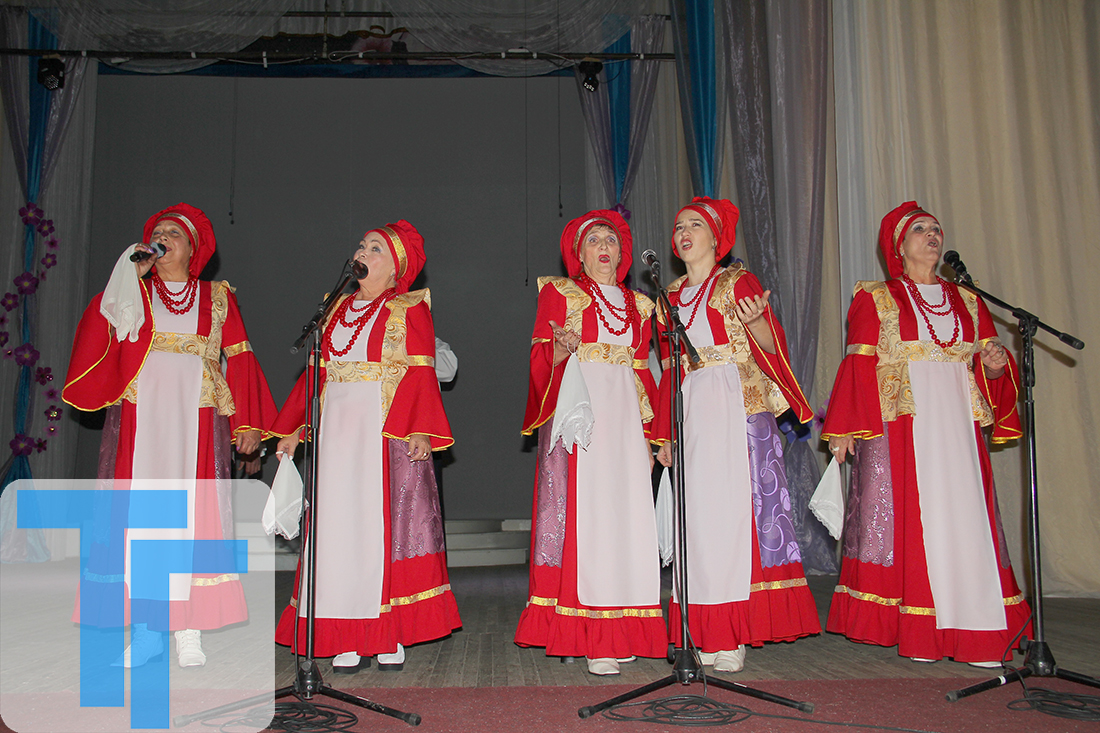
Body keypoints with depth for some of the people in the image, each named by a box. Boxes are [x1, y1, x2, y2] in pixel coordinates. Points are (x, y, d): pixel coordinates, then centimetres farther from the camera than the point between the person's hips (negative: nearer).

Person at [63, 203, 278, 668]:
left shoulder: (217, 298, 13)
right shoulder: (133, 291, 15)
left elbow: (239, 359, 6)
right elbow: (99, 328, -4)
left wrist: (246, 423, -2)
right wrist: (129, 276, -5)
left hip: (195, 424, -1)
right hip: (138, 422, 1)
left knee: (194, 514, -4)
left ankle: (188, 631, 1)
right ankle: (146, 627, 4)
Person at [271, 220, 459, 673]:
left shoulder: (410, 310, 1)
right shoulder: (337, 308, 17)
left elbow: (421, 376, -7)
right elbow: (315, 373, 17)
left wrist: (418, 430, -20)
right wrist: (293, 429, 13)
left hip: (388, 430, -5)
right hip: (338, 428, 5)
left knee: (389, 524, -3)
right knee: (341, 525, 2)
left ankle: (391, 636, 7)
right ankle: (347, 640, 9)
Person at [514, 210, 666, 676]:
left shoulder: (637, 305, 21)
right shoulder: (559, 294, 8)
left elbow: (642, 373, 19)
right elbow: (541, 362, 1)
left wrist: (646, 434, 13)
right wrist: (562, 348, -21)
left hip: (623, 415, 5)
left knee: (625, 511, -2)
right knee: (582, 511, -11)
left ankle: (620, 631, 6)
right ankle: (589, 639, -8)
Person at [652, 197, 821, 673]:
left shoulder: (737, 281, 3)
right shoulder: (671, 297, 18)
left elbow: (772, 345, -7)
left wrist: (755, 321, -29)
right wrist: (665, 432, 16)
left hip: (739, 406, -5)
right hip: (691, 410, 5)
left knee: (735, 508, -9)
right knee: (698, 514, 2)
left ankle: (734, 635, -3)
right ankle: (704, 634, 8)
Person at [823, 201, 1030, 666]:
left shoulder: (967, 301, 19)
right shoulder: (874, 299, 8)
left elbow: (991, 368, 19)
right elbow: (859, 367, 1)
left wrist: (995, 366, -5)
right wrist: (844, 430, -5)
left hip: (956, 422, 4)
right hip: (898, 422, -3)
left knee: (964, 515, -2)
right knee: (904, 514, -5)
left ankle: (973, 629, 4)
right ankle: (915, 631, 3)